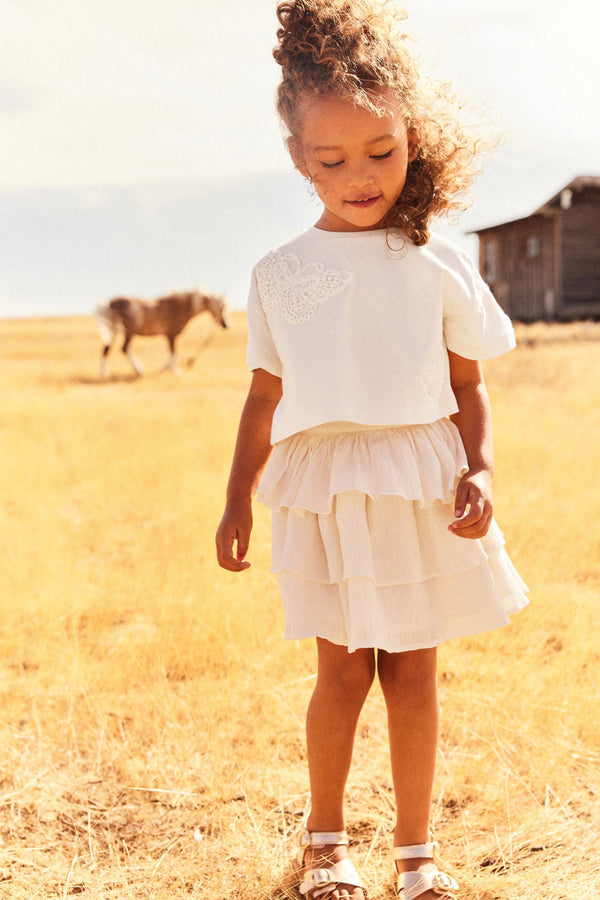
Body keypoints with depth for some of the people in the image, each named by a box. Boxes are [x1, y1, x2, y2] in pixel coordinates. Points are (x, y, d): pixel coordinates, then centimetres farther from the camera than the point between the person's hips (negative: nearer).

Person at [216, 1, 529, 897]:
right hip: (325, 487, 0)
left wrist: (478, 471, -9)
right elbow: (265, 396, 9)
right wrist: (239, 500, 8)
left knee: (412, 673, 6)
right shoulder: (282, 273, 4)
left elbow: (469, 387, 5)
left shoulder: (437, 264, 1)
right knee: (344, 670, 4)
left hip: (420, 486, 0)